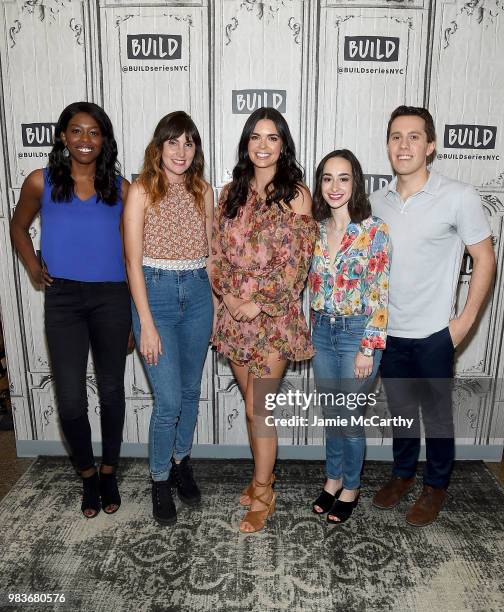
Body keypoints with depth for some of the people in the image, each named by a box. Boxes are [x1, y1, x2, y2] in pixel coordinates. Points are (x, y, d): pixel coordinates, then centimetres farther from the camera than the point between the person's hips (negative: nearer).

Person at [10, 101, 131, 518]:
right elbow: (19, 227, 18)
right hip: (63, 300, 0)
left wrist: (137, 310, 7)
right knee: (70, 399, 0)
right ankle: (88, 475, 27)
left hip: (112, 298, 1)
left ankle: (109, 472, 33)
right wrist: (34, 269, 4)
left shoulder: (121, 188, 3)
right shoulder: (41, 182, 2)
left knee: (111, 390, 12)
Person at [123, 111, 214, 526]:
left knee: (191, 391, 14)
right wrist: (147, 324, -13)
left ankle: (181, 464, 37)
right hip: (156, 293, -4)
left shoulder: (203, 191, 7)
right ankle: (160, 480, 21)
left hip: (198, 293, 4)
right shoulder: (142, 191, -6)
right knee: (169, 400, -4)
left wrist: (216, 305, 9)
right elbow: (133, 261, -9)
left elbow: (210, 250, 12)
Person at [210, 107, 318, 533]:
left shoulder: (296, 194, -6)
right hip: (234, 314, 5)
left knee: (259, 409, 1)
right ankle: (264, 474, 37)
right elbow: (218, 253, 8)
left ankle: (262, 494, 21)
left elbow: (297, 262, -11)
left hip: (274, 316, -5)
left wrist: (259, 303, -14)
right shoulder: (231, 192, 9)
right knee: (255, 405, 17)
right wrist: (228, 296, -8)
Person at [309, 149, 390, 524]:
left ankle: (351, 487, 32)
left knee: (349, 418, 8)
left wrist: (367, 349, -15)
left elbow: (379, 296, -14)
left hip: (356, 332, -5)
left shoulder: (373, 230, -12)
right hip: (322, 331, 5)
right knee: (331, 414, 18)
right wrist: (312, 330, 10)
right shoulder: (318, 228, 3)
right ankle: (333, 478, 39)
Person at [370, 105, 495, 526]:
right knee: (400, 410, 19)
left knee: (436, 414, 14)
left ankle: (436, 486, 35)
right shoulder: (378, 202, 1)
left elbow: (485, 259, -7)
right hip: (388, 332, 4)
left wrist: (466, 320, -10)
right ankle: (403, 474, 41)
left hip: (433, 334, -4)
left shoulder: (458, 198, -13)